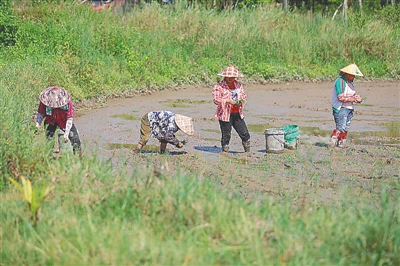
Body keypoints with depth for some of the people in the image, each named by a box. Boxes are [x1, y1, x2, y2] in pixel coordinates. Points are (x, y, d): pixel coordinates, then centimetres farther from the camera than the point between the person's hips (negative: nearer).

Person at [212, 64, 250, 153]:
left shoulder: (239, 85, 12)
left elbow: (244, 96, 20)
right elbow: (216, 100, -14)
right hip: (225, 115, -5)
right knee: (226, 136, 0)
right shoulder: (219, 86, -6)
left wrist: (241, 101, -3)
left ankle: (248, 151, 18)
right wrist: (228, 101, -25)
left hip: (237, 114, 5)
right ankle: (225, 151, 12)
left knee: (245, 134, 5)